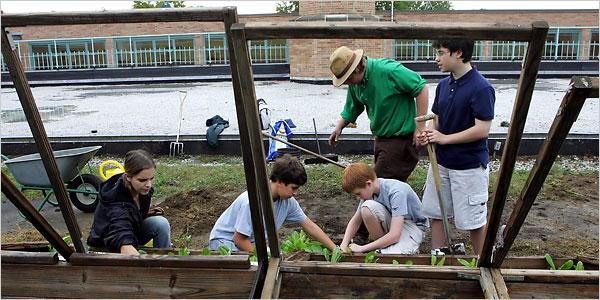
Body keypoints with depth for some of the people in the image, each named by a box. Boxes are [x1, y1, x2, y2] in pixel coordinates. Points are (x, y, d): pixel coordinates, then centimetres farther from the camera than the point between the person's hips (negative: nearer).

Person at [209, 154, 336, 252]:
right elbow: (239, 239, -26)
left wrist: (336, 250, -4)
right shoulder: (252, 202, -33)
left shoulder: (288, 201, -10)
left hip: (251, 241, 7)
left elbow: (310, 226, -3)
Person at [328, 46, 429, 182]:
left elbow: (422, 89, -19)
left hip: (401, 139, -8)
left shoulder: (387, 70, -23)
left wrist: (420, 128, -19)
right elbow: (352, 109, 21)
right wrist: (339, 127, 8)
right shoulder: (354, 83, 3)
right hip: (380, 139, 8)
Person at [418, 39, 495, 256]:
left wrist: (444, 138, -18)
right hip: (441, 162, 7)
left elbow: (482, 130, -22)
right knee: (435, 212, 15)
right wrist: (429, 134, -6)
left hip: (470, 166, -7)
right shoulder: (444, 85, 4)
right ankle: (436, 256, 30)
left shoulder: (481, 88, -19)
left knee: (473, 220, 7)